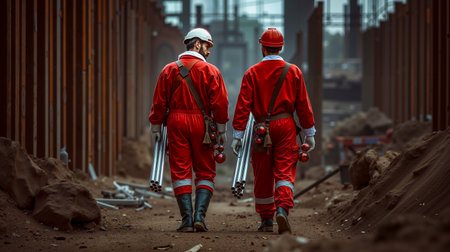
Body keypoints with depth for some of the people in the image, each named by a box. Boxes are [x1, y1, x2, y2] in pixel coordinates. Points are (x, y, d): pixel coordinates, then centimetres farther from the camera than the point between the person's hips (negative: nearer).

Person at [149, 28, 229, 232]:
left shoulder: (169, 70, 6)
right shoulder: (210, 71, -1)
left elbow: (159, 102, 5)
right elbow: (220, 103, -4)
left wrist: (156, 128, 12)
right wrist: (222, 130, 4)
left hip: (176, 123, 1)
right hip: (201, 123, -1)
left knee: (180, 172, 4)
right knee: (205, 172, 8)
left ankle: (187, 219, -2)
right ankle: (199, 216, -3)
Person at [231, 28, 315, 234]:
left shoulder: (252, 73, -1)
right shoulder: (293, 72, 2)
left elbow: (243, 106, -4)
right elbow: (303, 105, 3)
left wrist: (237, 135, -3)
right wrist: (309, 133, 9)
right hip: (286, 125, 0)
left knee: (263, 176, 9)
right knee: (285, 171, -2)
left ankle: (266, 220, 17)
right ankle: (282, 209, -26)